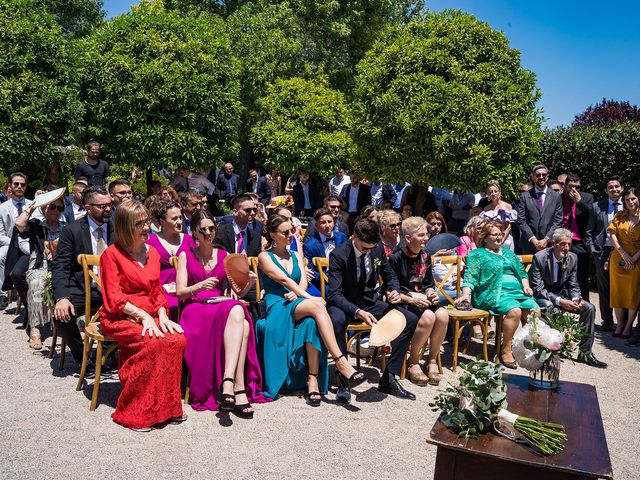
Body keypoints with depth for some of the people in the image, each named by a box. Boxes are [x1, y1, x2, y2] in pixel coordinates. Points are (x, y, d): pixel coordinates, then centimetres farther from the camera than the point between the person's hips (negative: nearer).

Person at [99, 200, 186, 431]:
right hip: (119, 319, -5)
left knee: (178, 339, -26)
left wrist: (162, 316, -3)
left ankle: (167, 407, -15)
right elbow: (114, 299, -9)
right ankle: (134, 413, -21)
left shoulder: (152, 253, 16)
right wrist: (142, 315, -19)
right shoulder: (111, 254, -3)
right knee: (155, 343, -34)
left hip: (149, 317, 5)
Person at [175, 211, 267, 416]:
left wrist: (249, 282, -7)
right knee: (236, 311, -35)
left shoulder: (224, 256, 19)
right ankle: (239, 390, -41)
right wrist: (200, 286, -17)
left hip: (221, 306, 4)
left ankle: (228, 381, -44)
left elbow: (238, 292, 14)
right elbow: (180, 292, 1)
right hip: (195, 310, -3)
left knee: (241, 317, -34)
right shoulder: (185, 255, 11)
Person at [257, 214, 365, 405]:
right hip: (277, 307, -4)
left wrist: (296, 294, -15)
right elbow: (285, 280, -8)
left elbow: (303, 282, 9)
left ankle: (313, 379, -36)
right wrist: (309, 298, -19)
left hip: (298, 303, 4)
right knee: (317, 305, -36)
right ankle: (341, 364, -43)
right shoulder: (265, 257, 7)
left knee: (312, 321, -36)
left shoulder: (297, 256, 24)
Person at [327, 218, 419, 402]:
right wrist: (358, 312, -38)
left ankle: (389, 378, -7)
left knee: (411, 320, -12)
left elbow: (390, 276, 13)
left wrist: (394, 291, -11)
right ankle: (343, 381, -25)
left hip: (371, 302, 5)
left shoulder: (378, 250, -3)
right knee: (336, 320, -40)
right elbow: (335, 294, -22)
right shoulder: (338, 255, -17)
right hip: (346, 304, -5)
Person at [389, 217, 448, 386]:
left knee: (443, 314, -25)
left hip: (422, 300, 6)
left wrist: (431, 293, -4)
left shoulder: (425, 256, 10)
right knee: (428, 316, -33)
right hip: (402, 302, -6)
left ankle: (432, 361, -9)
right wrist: (411, 299, -21)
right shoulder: (396, 258, -11)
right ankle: (413, 363, -14)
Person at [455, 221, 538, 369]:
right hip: (494, 293, -6)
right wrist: (466, 294, -17)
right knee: (514, 311, -32)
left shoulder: (508, 253, 29)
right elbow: (470, 277, -1)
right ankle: (505, 351, -22)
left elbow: (522, 272, 29)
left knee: (534, 311, -22)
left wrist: (526, 285, 8)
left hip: (517, 290, 6)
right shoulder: (477, 254, 11)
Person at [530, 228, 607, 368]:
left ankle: (586, 352, -4)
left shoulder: (572, 258, -2)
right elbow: (538, 288, -19)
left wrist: (576, 298, -17)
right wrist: (559, 301, -29)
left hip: (562, 293, 6)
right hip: (543, 296, -6)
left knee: (589, 308, -12)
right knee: (553, 310, -36)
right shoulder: (540, 257, -18)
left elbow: (573, 285, 6)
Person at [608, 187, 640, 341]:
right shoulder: (619, 216, 6)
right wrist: (624, 254, -11)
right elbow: (613, 236, -1)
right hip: (618, 258, 2)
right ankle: (620, 323, 13)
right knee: (617, 291, 4)